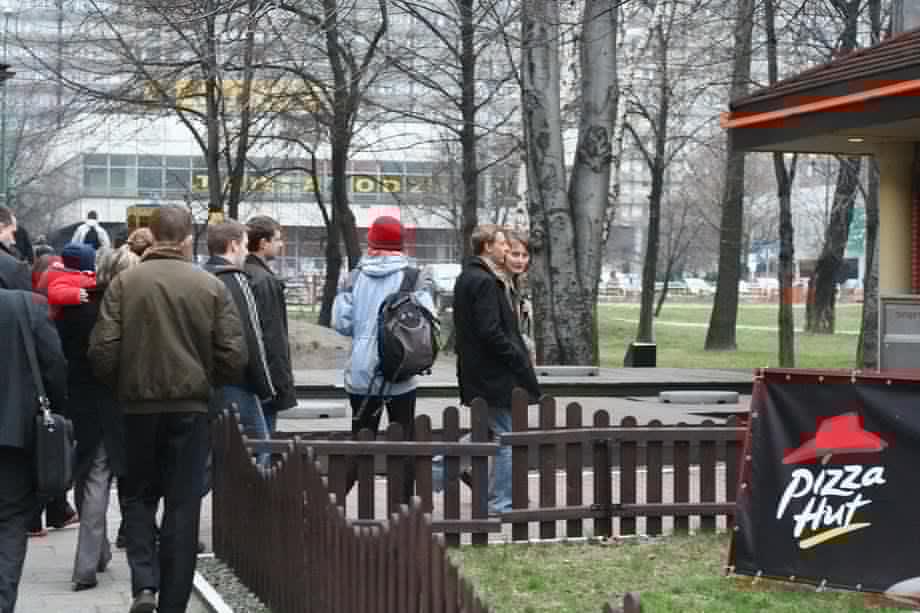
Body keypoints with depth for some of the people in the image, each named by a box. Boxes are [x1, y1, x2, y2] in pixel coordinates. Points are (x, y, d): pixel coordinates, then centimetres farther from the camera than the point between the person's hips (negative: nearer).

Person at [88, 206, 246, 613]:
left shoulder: (124, 282, -6)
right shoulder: (211, 286, -4)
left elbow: (102, 351, -10)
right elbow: (234, 355, -6)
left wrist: (121, 384, 9)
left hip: (138, 405, 0)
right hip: (190, 406, 0)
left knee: (138, 497, 15)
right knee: (183, 505, 7)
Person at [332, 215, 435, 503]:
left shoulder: (357, 276, 1)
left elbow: (342, 323, 1)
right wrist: (424, 292, 3)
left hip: (360, 373, 3)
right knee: (404, 442, 9)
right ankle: (404, 503, 10)